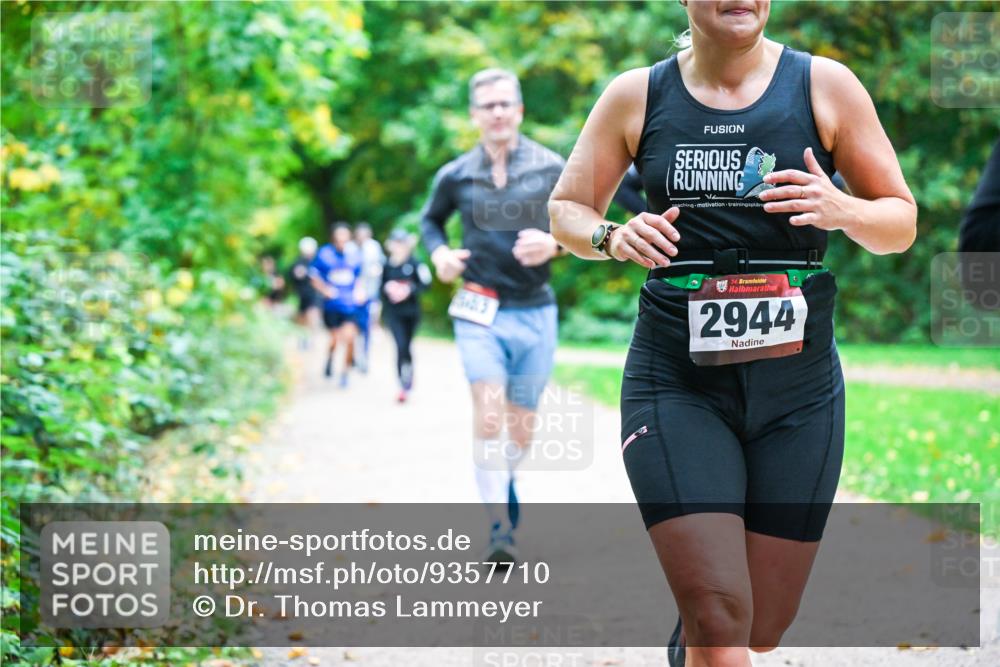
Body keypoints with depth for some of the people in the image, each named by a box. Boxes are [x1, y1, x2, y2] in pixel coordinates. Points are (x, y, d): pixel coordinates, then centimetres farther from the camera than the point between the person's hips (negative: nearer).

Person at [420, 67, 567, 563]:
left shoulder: (551, 169, 0)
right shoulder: (455, 176, 3)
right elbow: (430, 219, 22)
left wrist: (553, 243, -14)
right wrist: (439, 253, 2)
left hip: (535, 312, 1)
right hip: (479, 312, -1)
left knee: (522, 424, 9)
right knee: (488, 412, -20)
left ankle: (504, 480, 40)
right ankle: (499, 526, -22)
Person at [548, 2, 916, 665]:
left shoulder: (826, 86, 1)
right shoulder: (636, 96, 2)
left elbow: (902, 221, 5)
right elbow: (566, 210, 11)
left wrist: (842, 210, -18)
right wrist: (614, 237, -11)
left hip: (798, 386, 1)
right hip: (675, 383, -1)